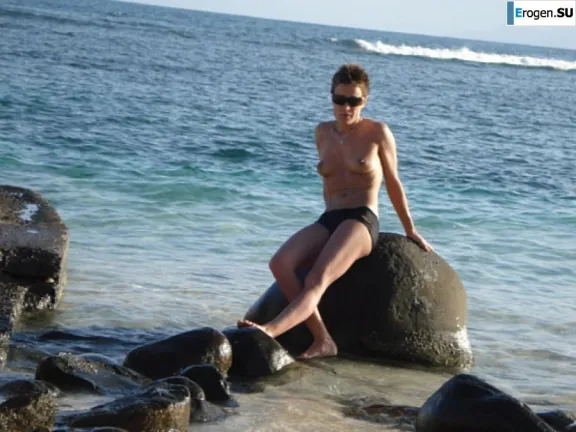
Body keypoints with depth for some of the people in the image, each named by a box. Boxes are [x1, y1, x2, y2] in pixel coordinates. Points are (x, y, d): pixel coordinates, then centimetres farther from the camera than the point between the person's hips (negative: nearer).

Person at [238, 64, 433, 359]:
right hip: (328, 220, 5)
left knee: (318, 279, -32)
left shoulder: (377, 133, 3)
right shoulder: (322, 133, 16)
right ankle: (322, 340, -29)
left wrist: (410, 231, 18)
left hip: (362, 221, -5)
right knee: (280, 264, -26)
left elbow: (393, 184, 12)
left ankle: (270, 330, -55)